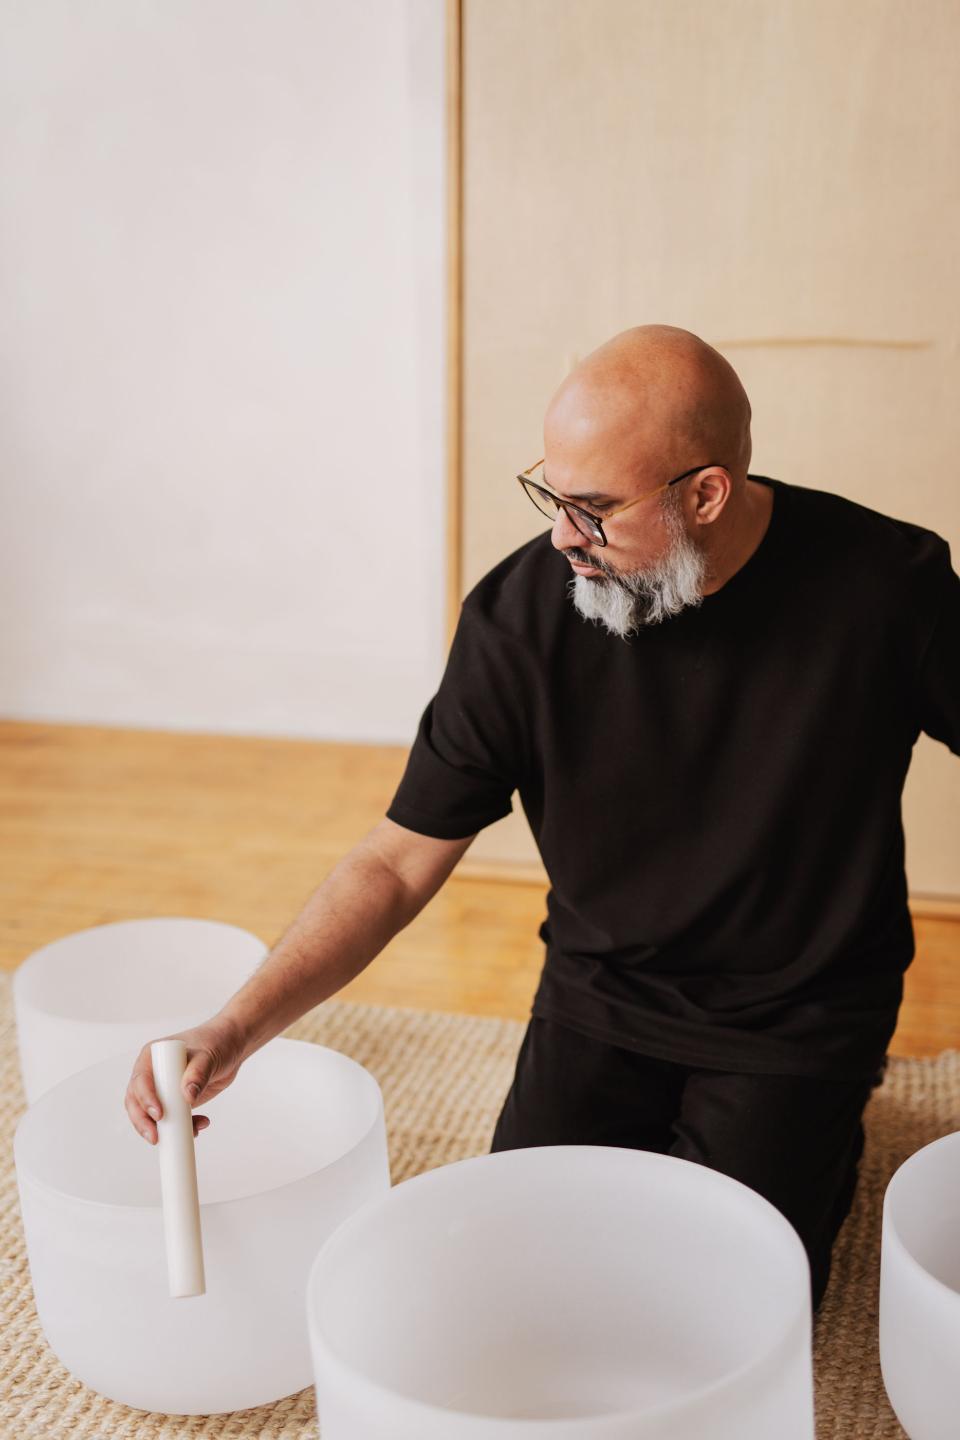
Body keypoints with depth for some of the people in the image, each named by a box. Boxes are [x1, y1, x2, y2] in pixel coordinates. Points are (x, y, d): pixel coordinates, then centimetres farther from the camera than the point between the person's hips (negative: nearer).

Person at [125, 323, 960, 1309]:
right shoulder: (518, 616, -17)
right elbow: (399, 862, -12)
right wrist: (237, 1029, -22)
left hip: (799, 1015, -1)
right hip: (599, 995, 2)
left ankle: (827, 1128, 21)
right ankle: (655, 1130, 27)